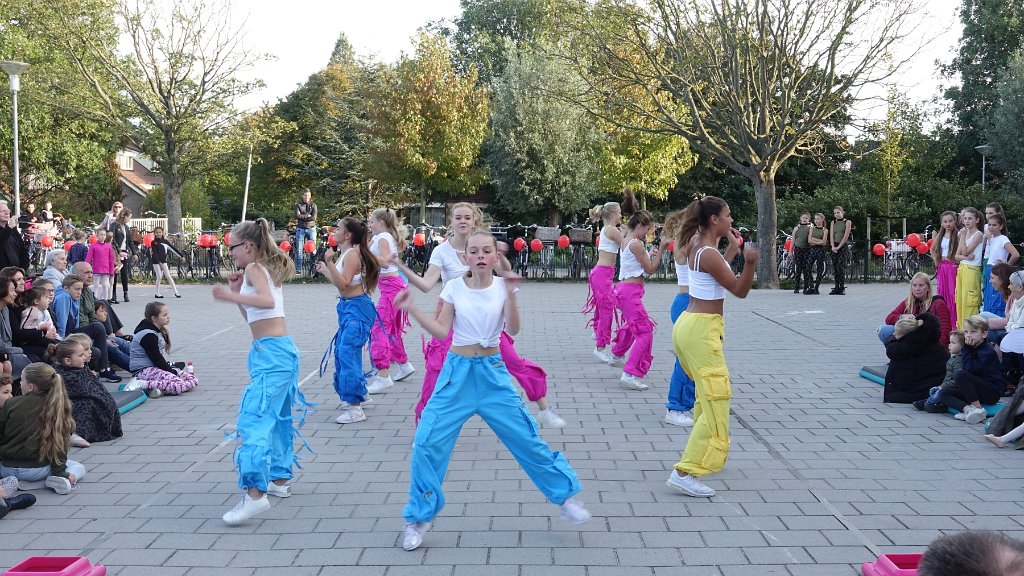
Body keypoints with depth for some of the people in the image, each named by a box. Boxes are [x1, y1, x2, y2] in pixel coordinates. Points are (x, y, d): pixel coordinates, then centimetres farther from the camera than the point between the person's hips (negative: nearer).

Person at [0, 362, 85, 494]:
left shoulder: (11, 404, -7)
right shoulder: (58, 408, -8)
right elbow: (60, 442, -6)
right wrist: (60, 471, -1)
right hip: (38, 470, -3)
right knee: (79, 468, 16)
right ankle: (61, 480, -14)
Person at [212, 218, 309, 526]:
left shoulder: (254, 268, -7)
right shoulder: (268, 270, 19)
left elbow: (267, 301, -27)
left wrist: (231, 295, -29)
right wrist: (237, 293, 15)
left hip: (270, 353, -10)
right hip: (282, 350, 10)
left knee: (253, 419, -15)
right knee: (279, 417, 19)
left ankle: (255, 492, -22)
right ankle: (280, 478, 31)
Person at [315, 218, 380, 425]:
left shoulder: (352, 254, -16)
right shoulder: (345, 254, 12)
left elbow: (343, 284, -25)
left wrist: (330, 263, -30)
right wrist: (325, 270, 27)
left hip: (357, 308, -11)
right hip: (348, 308, 11)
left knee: (347, 352, -14)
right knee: (341, 351, 18)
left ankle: (355, 408, -13)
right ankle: (358, 395, 34)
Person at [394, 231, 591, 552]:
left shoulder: (502, 286, -4)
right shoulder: (454, 287, -2)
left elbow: (513, 330, -15)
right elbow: (442, 332, -4)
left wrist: (510, 295, -27)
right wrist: (411, 309, -13)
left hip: (493, 373, 0)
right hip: (458, 372, 1)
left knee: (527, 438, 2)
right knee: (427, 443, -6)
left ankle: (564, 495, 24)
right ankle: (418, 519, 11)